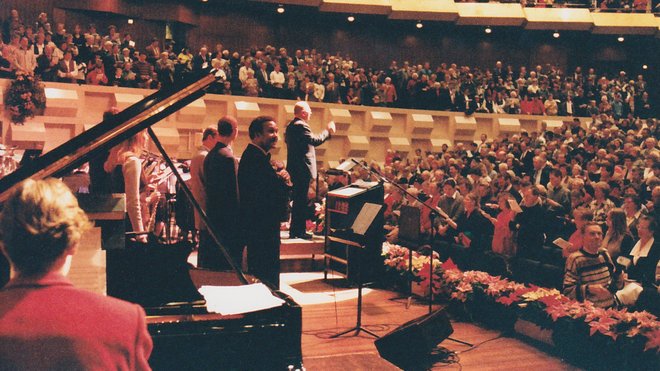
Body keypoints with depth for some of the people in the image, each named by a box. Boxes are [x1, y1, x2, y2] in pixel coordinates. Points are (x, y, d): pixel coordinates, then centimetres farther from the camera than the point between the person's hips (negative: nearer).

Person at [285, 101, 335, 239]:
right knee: (301, 201, -4)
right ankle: (299, 231, 0)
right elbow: (314, 141, -24)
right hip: (303, 169, -10)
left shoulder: (290, 126, 14)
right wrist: (328, 131, -12)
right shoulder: (301, 125, -17)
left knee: (298, 200, 16)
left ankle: (294, 231, 22)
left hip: (293, 168, 10)